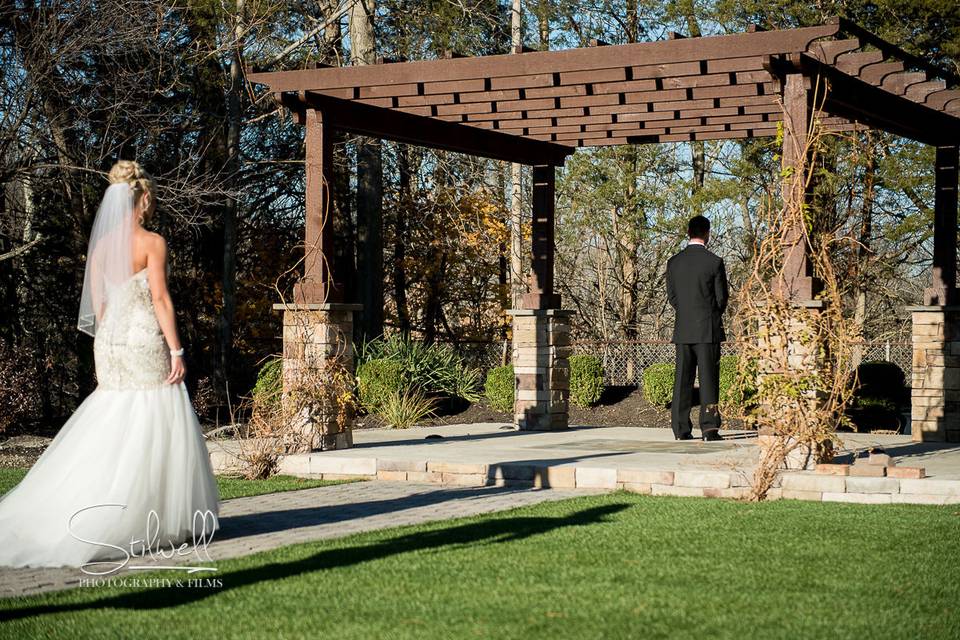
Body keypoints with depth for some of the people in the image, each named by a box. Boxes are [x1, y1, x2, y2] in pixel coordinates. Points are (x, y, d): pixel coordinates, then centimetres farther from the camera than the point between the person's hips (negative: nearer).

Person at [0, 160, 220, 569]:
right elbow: (160, 298, -13)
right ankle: (157, 524, 2)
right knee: (150, 433, 0)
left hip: (109, 341, 6)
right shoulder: (152, 243, -8)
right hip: (145, 340, -6)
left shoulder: (101, 245, 10)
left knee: (109, 433, 11)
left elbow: (97, 305, 12)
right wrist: (176, 350, -11)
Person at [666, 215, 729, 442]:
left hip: (682, 329, 3)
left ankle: (681, 429, 7)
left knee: (683, 379, 6)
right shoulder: (714, 262, -8)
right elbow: (721, 298, -2)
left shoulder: (674, 262, 3)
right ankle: (709, 428, -5)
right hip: (708, 329, -3)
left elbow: (671, 296, 8)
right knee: (708, 378, -1)